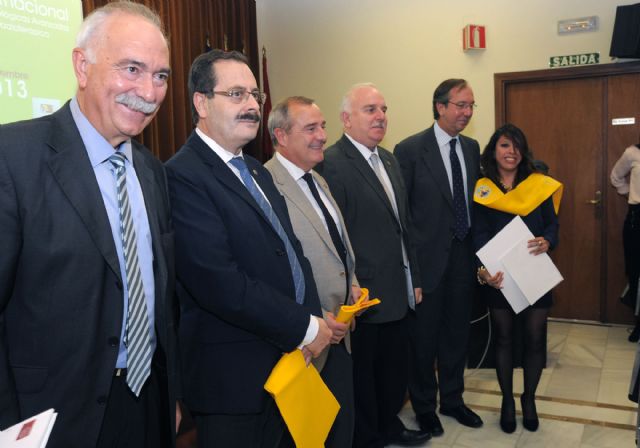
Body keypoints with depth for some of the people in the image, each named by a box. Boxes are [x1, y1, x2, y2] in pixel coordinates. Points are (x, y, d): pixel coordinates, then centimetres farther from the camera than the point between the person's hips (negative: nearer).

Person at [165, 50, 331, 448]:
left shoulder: (257, 172, 12)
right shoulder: (183, 177, -18)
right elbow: (219, 283, -26)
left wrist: (314, 315, -4)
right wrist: (305, 327, -16)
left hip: (288, 358, 9)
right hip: (234, 377, -8)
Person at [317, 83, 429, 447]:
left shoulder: (388, 159, 11)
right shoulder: (333, 165, -17)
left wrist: (414, 278, 15)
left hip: (398, 292, 8)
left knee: (396, 368, 22)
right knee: (363, 373, 11)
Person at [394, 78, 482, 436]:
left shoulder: (472, 148, 7)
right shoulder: (410, 149, -12)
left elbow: (476, 197, 13)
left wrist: (478, 248, 6)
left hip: (464, 255, 6)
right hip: (429, 257, -5)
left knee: (457, 333, 17)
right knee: (425, 336, 9)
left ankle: (452, 399, 37)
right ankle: (424, 406, 30)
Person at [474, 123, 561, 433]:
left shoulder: (539, 184, 3)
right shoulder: (482, 190, -2)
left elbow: (553, 224, 4)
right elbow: (480, 234, -7)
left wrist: (547, 241, -19)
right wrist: (483, 269, -23)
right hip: (500, 276, -1)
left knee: (535, 337, 3)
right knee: (503, 337, 10)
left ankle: (529, 399, 27)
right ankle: (507, 399, 29)